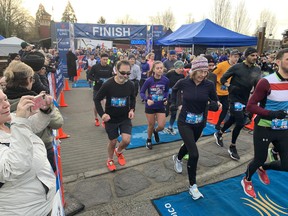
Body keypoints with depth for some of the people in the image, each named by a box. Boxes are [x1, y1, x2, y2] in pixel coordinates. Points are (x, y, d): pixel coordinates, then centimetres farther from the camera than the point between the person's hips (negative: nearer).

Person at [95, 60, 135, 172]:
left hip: (125, 118, 2)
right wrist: (102, 114, -21)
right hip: (111, 118, -2)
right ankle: (110, 160, 43)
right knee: (113, 141, 11)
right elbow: (97, 99, -10)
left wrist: (132, 109, -7)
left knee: (126, 140, -9)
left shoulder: (130, 85, -11)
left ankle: (119, 151, 29)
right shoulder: (108, 85, -21)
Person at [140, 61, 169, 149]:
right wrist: (147, 99, -28)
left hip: (161, 107, 2)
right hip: (150, 107, -2)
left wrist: (166, 99, -9)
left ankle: (155, 131, 38)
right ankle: (149, 140, 40)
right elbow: (142, 92, -10)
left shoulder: (166, 80, -10)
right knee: (151, 126, 11)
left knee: (161, 126, -1)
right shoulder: (149, 80, -18)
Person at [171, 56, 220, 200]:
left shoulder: (209, 85, -12)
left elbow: (215, 101, -4)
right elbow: (174, 89, 8)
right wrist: (173, 103, 2)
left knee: (189, 146, 26)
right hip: (184, 122, -3)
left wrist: (217, 104, -26)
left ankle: (177, 158, 60)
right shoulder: (184, 82, -14)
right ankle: (192, 186, 7)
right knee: (194, 154, -13)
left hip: (199, 123, 3)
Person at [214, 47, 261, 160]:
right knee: (240, 123, -8)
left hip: (246, 100, 5)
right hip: (235, 98, -5)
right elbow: (223, 79, -4)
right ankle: (232, 147, 10)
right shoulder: (237, 67, -9)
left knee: (233, 119, 17)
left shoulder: (257, 70, 4)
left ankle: (219, 133, 42)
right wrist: (230, 87, -18)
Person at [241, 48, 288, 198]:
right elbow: (250, 106, -17)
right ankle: (247, 180, 40)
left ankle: (262, 168, 39)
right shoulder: (267, 82, -19)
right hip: (264, 129, -5)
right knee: (259, 159, 9)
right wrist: (272, 114, -28)